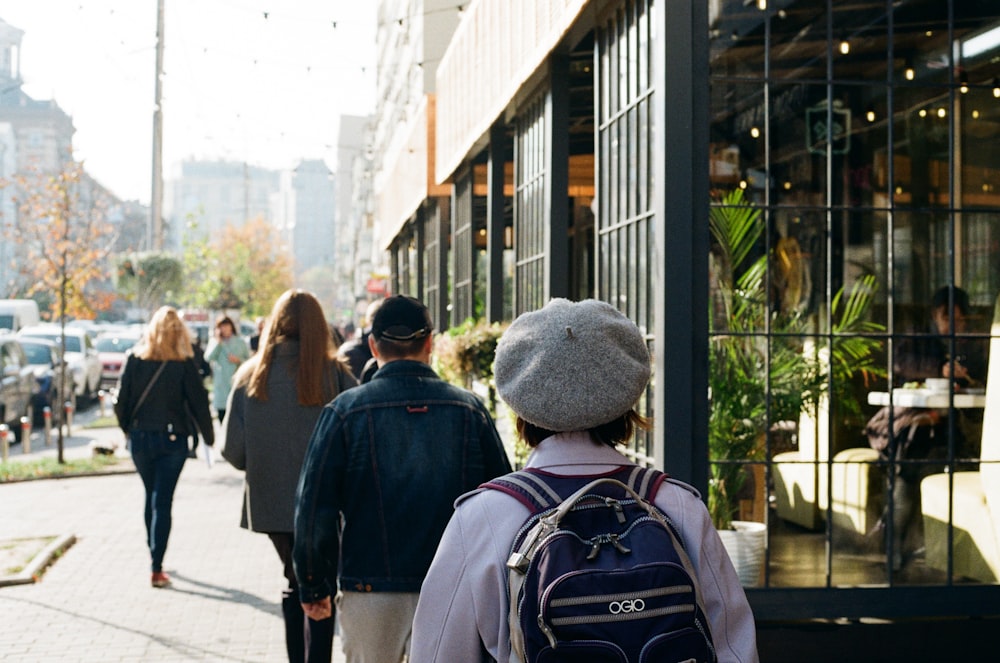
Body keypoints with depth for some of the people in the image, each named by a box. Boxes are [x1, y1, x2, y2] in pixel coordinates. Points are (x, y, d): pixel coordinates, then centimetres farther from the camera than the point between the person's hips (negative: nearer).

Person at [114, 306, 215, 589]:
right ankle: (157, 569, -5)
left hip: (140, 437, 2)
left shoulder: (135, 359, -3)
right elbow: (198, 401, -6)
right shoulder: (184, 364, -9)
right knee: (163, 501, 0)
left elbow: (121, 400, -1)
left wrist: (127, 429, 15)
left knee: (151, 497, 21)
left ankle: (155, 555, 32)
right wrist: (208, 435, 7)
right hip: (172, 438, -2)